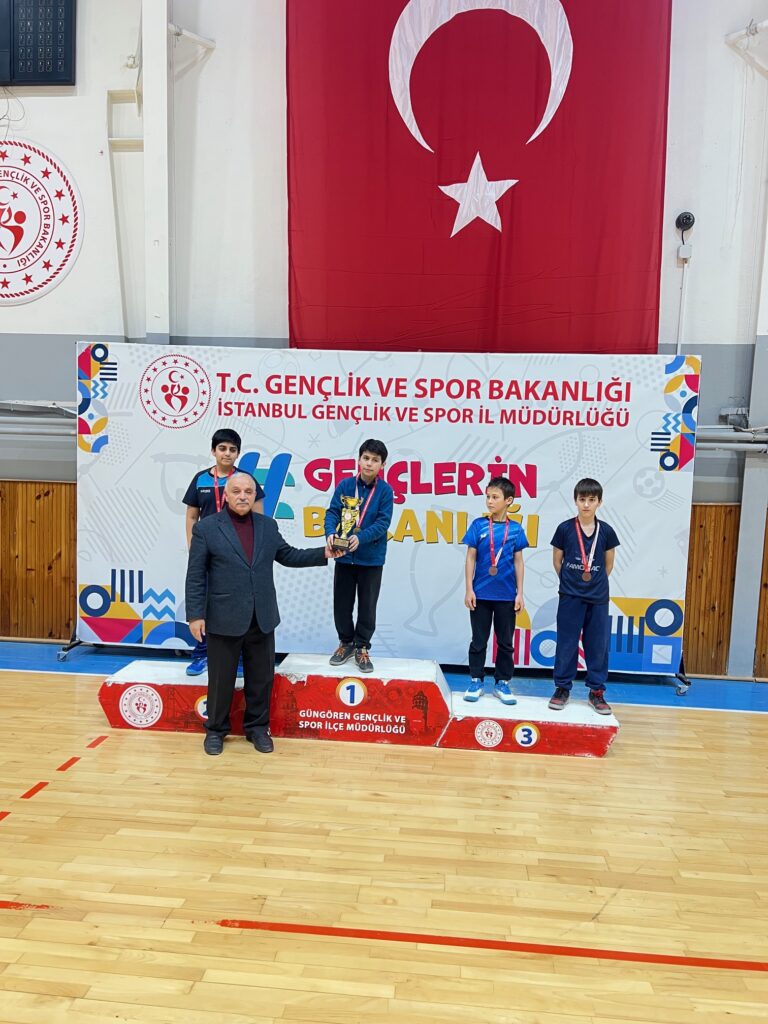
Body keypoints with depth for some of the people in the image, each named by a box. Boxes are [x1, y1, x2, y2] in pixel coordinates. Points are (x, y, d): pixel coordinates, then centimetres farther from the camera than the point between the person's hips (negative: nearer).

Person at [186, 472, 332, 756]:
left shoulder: (268, 525, 7)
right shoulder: (206, 527, -5)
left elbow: (288, 555, 15)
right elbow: (196, 576, -6)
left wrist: (323, 553, 4)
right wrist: (195, 615, -10)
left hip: (262, 618, 4)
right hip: (223, 619, -4)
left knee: (261, 677, 12)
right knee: (221, 678, 9)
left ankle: (257, 727, 29)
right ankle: (216, 729, 27)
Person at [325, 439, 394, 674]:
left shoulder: (385, 490, -6)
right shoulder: (345, 485, -1)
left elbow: (383, 522, -12)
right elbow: (332, 513, -5)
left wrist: (360, 537, -27)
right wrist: (331, 533, -26)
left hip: (371, 558, -1)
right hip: (344, 555, 2)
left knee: (368, 606, 7)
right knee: (342, 603, 11)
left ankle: (362, 648, 23)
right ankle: (346, 642, 30)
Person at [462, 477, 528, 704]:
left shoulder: (516, 529, 0)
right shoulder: (478, 525, -3)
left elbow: (518, 561, 5)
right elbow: (470, 558, -1)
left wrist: (520, 593, 2)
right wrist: (469, 589, -5)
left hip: (506, 595, 1)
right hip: (481, 593, -1)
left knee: (505, 642, 10)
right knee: (479, 641, 8)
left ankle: (502, 683, 21)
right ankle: (476, 681, 20)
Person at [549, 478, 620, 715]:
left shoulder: (606, 531, -1)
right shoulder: (565, 529, -6)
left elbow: (609, 564, 11)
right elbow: (557, 560, 5)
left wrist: (597, 583, 13)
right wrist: (570, 581, 9)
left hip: (598, 598, 2)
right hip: (570, 597, -1)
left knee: (598, 644, 7)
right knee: (566, 643, 5)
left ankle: (597, 691, 18)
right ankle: (562, 688, 17)